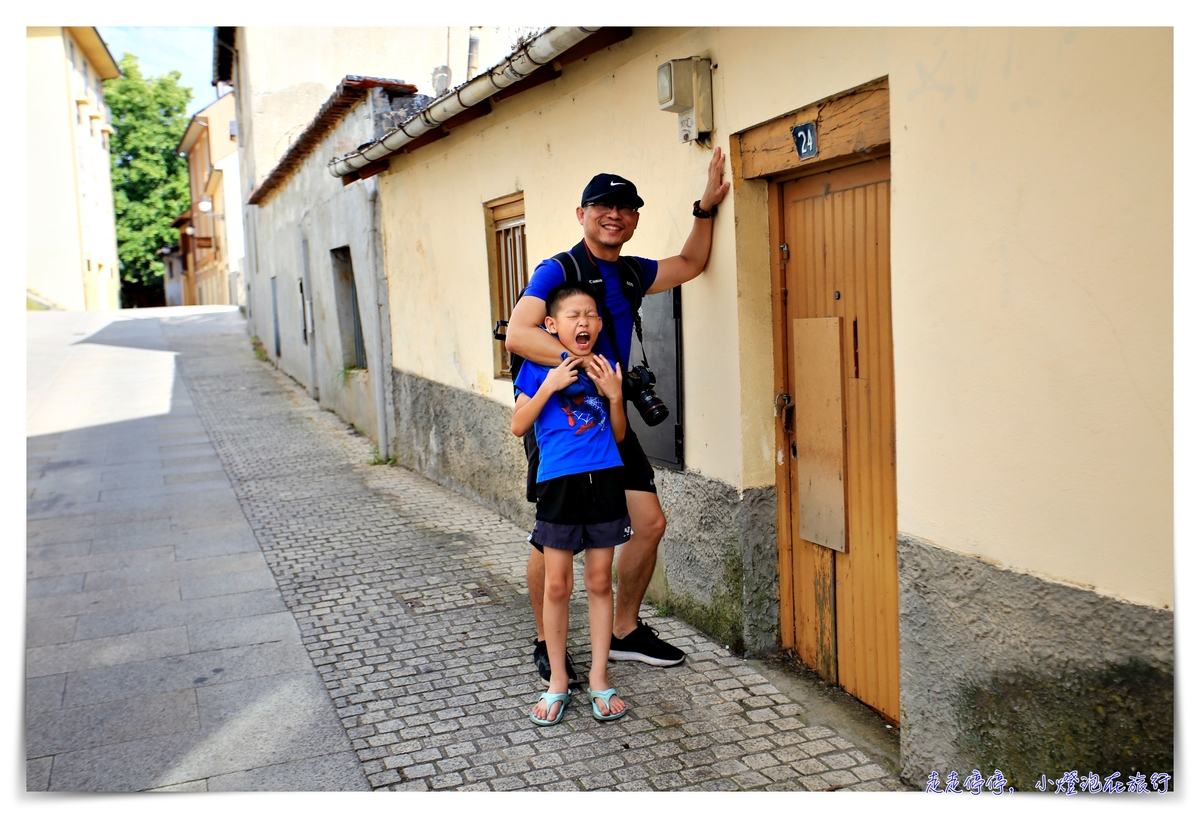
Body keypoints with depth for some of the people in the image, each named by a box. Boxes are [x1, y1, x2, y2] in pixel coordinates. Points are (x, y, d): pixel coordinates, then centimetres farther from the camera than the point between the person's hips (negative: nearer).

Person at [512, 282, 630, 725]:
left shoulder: (605, 368, 7)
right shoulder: (539, 366, 0)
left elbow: (618, 434, 10)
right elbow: (518, 426, -5)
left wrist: (614, 395, -7)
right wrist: (549, 386, -14)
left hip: (604, 483, 2)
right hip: (559, 485, -2)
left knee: (600, 582, 9)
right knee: (557, 586, 4)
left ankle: (599, 679, 21)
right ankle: (557, 682, 20)